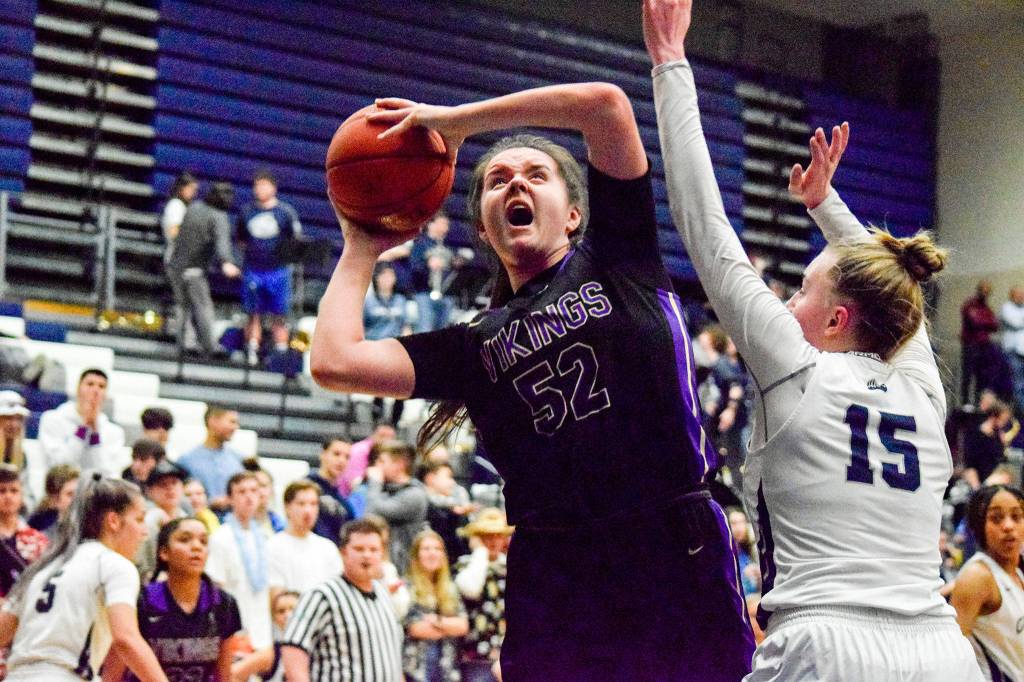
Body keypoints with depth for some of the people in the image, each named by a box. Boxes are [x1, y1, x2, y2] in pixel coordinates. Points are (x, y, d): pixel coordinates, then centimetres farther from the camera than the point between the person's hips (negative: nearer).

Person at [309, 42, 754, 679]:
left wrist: (453, 120, 8)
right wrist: (361, 250, 21)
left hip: (682, 561, -2)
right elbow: (335, 362, 5)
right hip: (556, 583, 2)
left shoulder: (618, 261, 12)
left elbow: (605, 103, 1)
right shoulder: (476, 344, 16)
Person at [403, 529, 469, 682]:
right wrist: (450, 626, -2)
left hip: (447, 666, 5)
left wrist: (437, 620, -11)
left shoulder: (450, 589, 13)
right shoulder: (408, 588, -5)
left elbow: (463, 625, 3)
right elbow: (415, 628, -13)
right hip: (418, 666, -5)